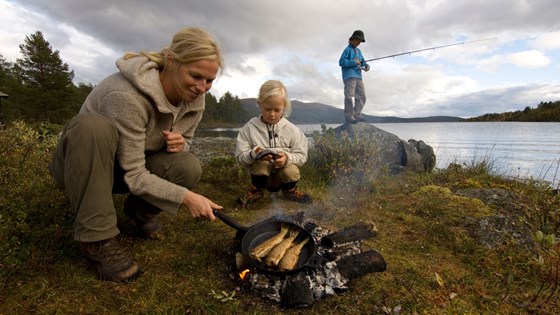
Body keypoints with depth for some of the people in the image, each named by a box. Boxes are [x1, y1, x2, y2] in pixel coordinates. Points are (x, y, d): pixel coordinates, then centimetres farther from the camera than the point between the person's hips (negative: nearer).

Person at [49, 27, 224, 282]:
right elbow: (134, 175, -30)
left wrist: (180, 143, -22)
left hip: (125, 167, 5)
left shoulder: (194, 99, -12)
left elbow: (184, 142, 2)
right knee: (94, 126, -37)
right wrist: (186, 197, -36)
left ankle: (140, 210, 8)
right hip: (80, 164, -4)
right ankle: (97, 239, -22)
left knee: (188, 167, -24)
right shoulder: (127, 95, -33)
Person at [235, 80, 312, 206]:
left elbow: (302, 156, -7)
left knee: (291, 171, -31)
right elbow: (240, 156, -10)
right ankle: (257, 190, 2)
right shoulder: (249, 128, -8)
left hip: (283, 174, 1)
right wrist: (254, 154, -32)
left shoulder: (291, 130, -7)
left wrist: (287, 158, -29)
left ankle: (290, 191, 7)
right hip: (261, 173, 0)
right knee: (260, 163, -31)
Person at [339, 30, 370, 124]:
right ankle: (349, 116, -11)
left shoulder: (358, 51, 24)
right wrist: (354, 62, -12)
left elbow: (362, 62, 22)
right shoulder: (347, 50, 1)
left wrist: (366, 66, 0)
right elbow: (341, 62, -10)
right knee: (349, 96, -12)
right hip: (349, 76, -8)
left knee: (361, 96, 2)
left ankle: (357, 114, 5)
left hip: (358, 77, 8)